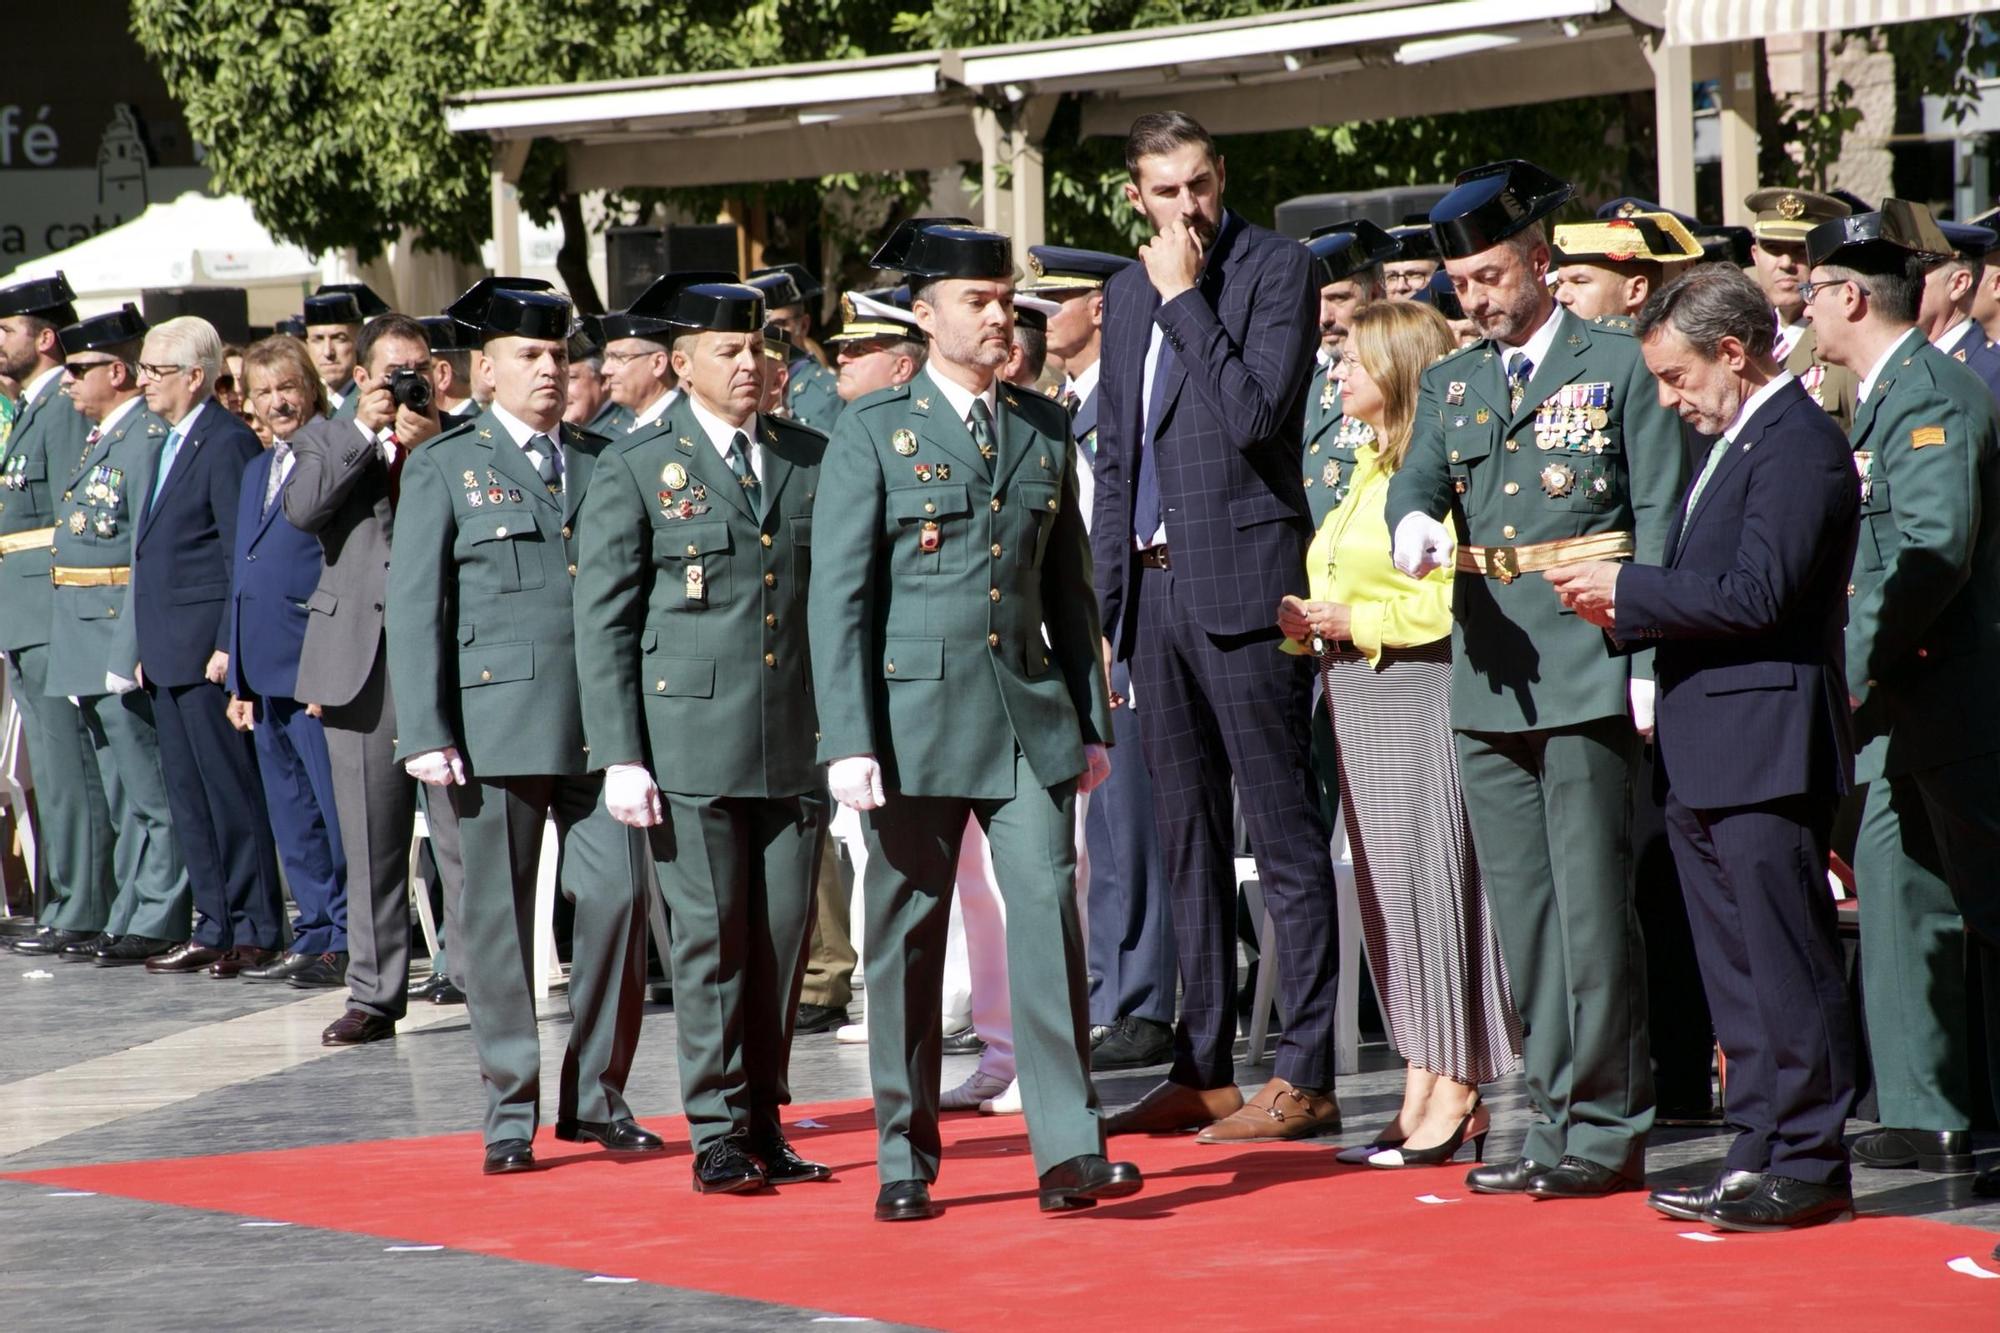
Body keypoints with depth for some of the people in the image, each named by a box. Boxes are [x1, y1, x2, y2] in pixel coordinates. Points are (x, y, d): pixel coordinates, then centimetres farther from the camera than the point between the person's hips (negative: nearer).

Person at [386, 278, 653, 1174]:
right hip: (496, 721, -3)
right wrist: (425, 734, -7)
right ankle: (511, 1111, 9)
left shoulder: (601, 464, 14)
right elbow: (412, 607, 1)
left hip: (601, 724, 3)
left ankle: (595, 1096, 9)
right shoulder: (444, 468, 5)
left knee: (619, 897, -4)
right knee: (497, 920, 1)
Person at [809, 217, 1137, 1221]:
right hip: (916, 716, -3)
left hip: (1030, 720, 3)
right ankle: (904, 1162, 13)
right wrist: (848, 741, -12)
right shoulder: (873, 432, -1)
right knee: (906, 940, 3)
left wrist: (1090, 721, 13)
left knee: (1050, 918, -8)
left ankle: (1069, 1151, -8)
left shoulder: (1044, 430, 12)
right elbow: (839, 595, -5)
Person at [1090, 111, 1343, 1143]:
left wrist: (1186, 297, -13)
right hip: (1153, 586, 7)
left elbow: (1254, 417, -17)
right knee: (1187, 837, 12)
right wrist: (1105, 607, 17)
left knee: (1283, 835, -6)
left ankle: (1305, 1078, -5)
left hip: (1241, 579, -7)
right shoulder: (1128, 292, 16)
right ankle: (1205, 1072, 18)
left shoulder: (1277, 268, -5)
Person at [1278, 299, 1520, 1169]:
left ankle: (1458, 1092, -3)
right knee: (1385, 885, 8)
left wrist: (1359, 624, -17)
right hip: (1358, 693, 10)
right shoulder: (1369, 467, 18)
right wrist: (1308, 622, 8)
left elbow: (1456, 594, -19)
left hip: (1420, 688, -9)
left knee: (1431, 876, -7)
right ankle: (1421, 1087, 12)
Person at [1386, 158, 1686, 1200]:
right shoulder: (1452, 384, 17)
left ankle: (1607, 1125, -3)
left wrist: (1649, 661, -11)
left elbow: (1662, 518, -3)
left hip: (1587, 671, -6)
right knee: (1521, 911, 8)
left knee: (1592, 906, -7)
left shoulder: (1619, 366, 1)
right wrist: (1414, 522, -23)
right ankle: (1555, 1117, 14)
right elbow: (1418, 481, 3)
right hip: (1489, 675, 6)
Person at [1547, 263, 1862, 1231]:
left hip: (1765, 751, -10)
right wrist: (1628, 610, 5)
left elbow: (1757, 593, -21)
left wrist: (1629, 590, -14)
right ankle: (1760, 1154, 18)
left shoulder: (1800, 447, -13)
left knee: (1787, 966, -5)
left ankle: (1809, 1165, -1)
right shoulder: (1732, 445, 19)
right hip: (1707, 760, 10)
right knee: (1736, 971, 12)